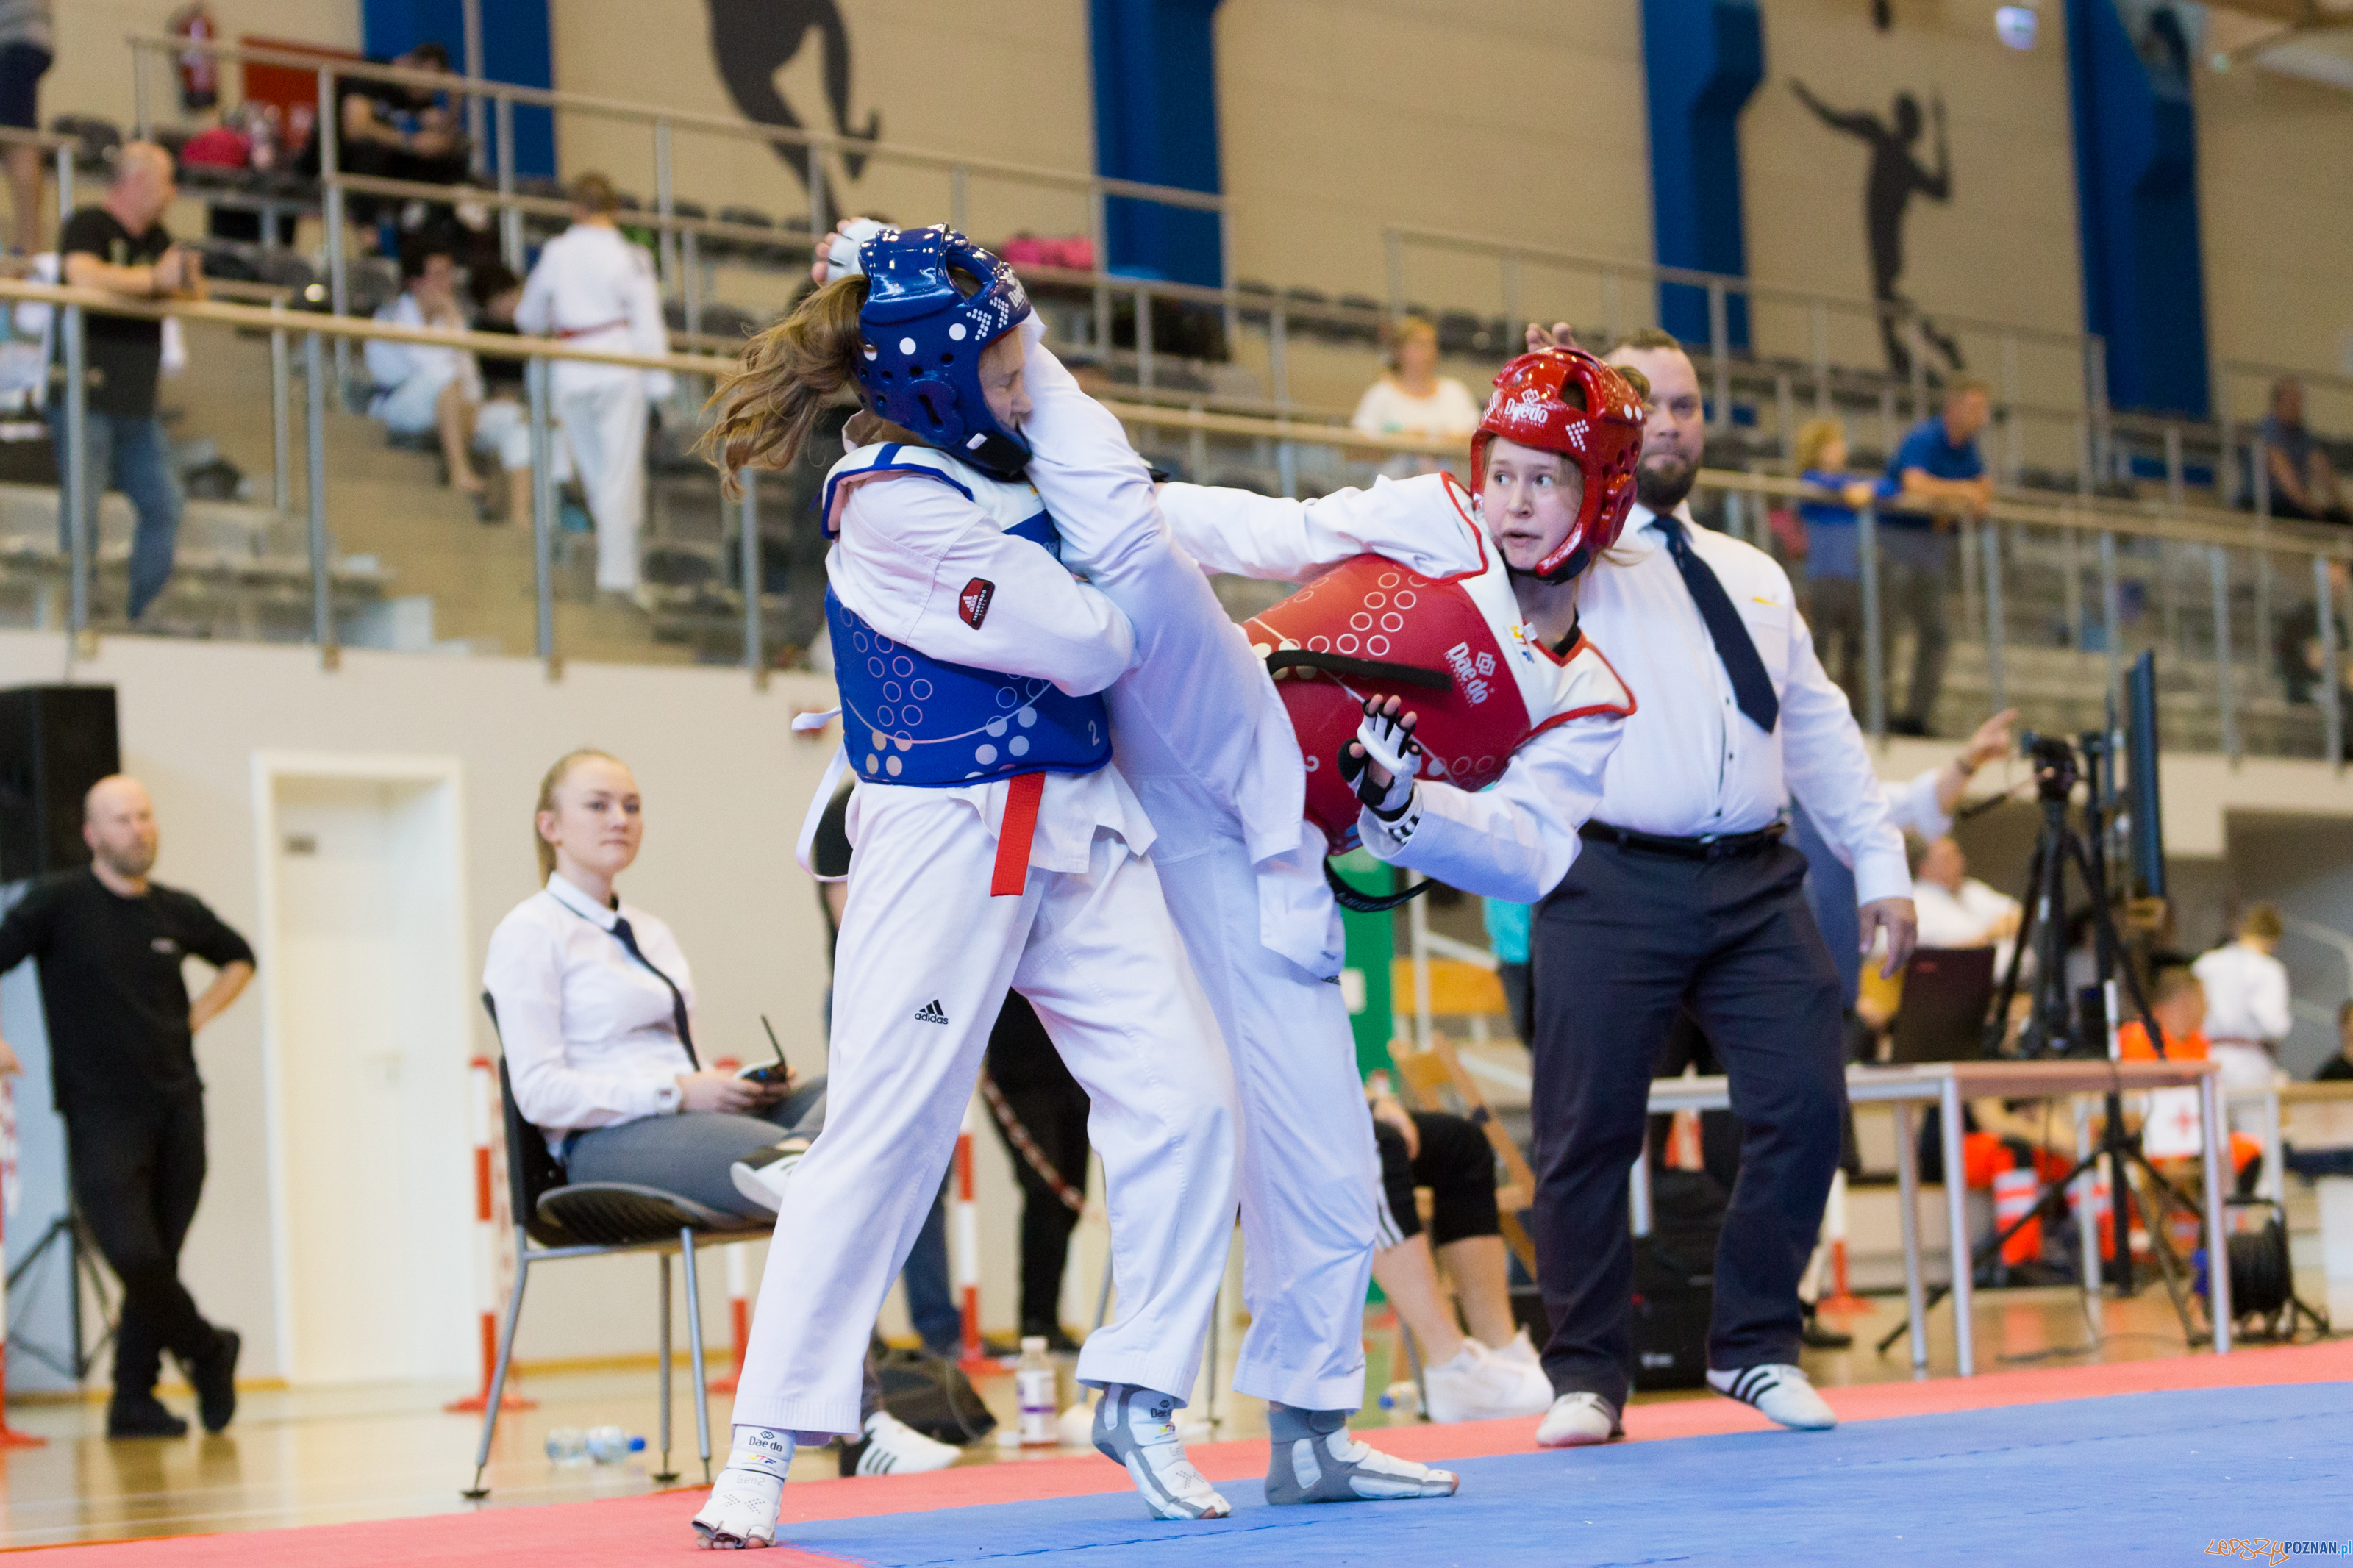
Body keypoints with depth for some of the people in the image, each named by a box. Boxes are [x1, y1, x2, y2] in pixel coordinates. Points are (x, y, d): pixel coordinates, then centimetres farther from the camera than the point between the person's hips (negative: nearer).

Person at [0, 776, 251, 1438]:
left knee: (158, 1262, 4)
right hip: (102, 1116, -4)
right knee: (133, 1254, -15)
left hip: (177, 1108, 4)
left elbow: (238, 958, 26)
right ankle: (207, 1351, 10)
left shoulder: (177, 911, 7)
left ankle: (134, 1400, 17)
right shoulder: (60, 903, -5)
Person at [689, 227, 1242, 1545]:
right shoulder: (898, 507, -18)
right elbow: (1086, 645, -16)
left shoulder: (992, 462, 11)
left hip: (1077, 830, 9)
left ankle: (1142, 1397, 12)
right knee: (885, 1134, -7)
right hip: (948, 842, -9)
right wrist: (1122, 622, 4)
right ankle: (765, 1450, 0)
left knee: (1184, 1099, -1)